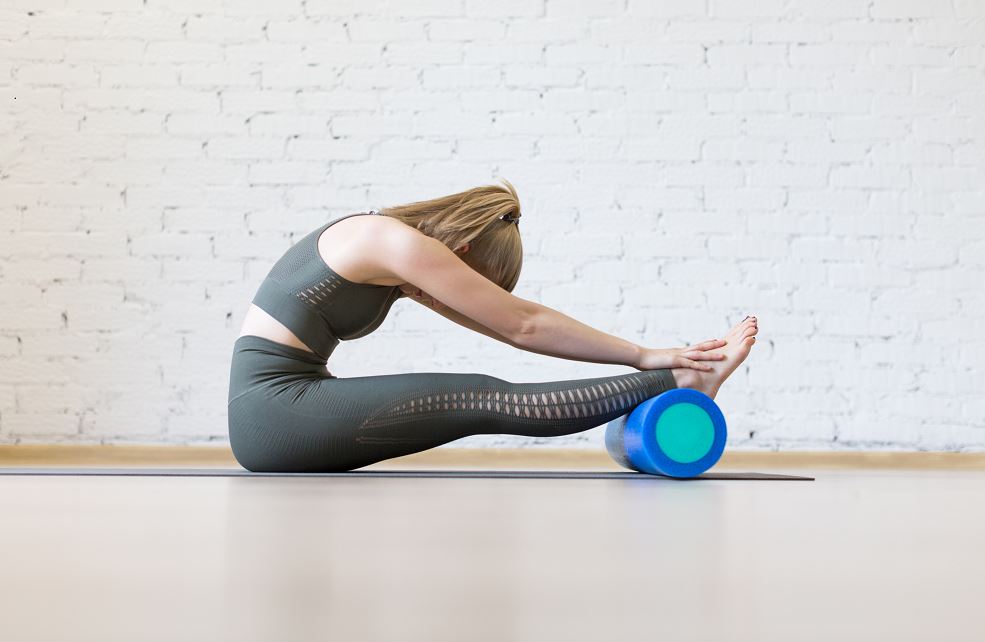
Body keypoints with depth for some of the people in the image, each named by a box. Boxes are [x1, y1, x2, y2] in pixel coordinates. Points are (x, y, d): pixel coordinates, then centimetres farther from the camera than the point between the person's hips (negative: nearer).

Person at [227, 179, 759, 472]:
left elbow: (512, 323, 14)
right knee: (486, 401, -13)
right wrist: (642, 356, -7)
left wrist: (638, 357, 11)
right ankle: (680, 382, -12)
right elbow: (522, 324, -12)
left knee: (484, 400, 1)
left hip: (272, 412, 9)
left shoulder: (392, 249, 14)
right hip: (273, 407, -9)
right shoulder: (401, 243, -13)